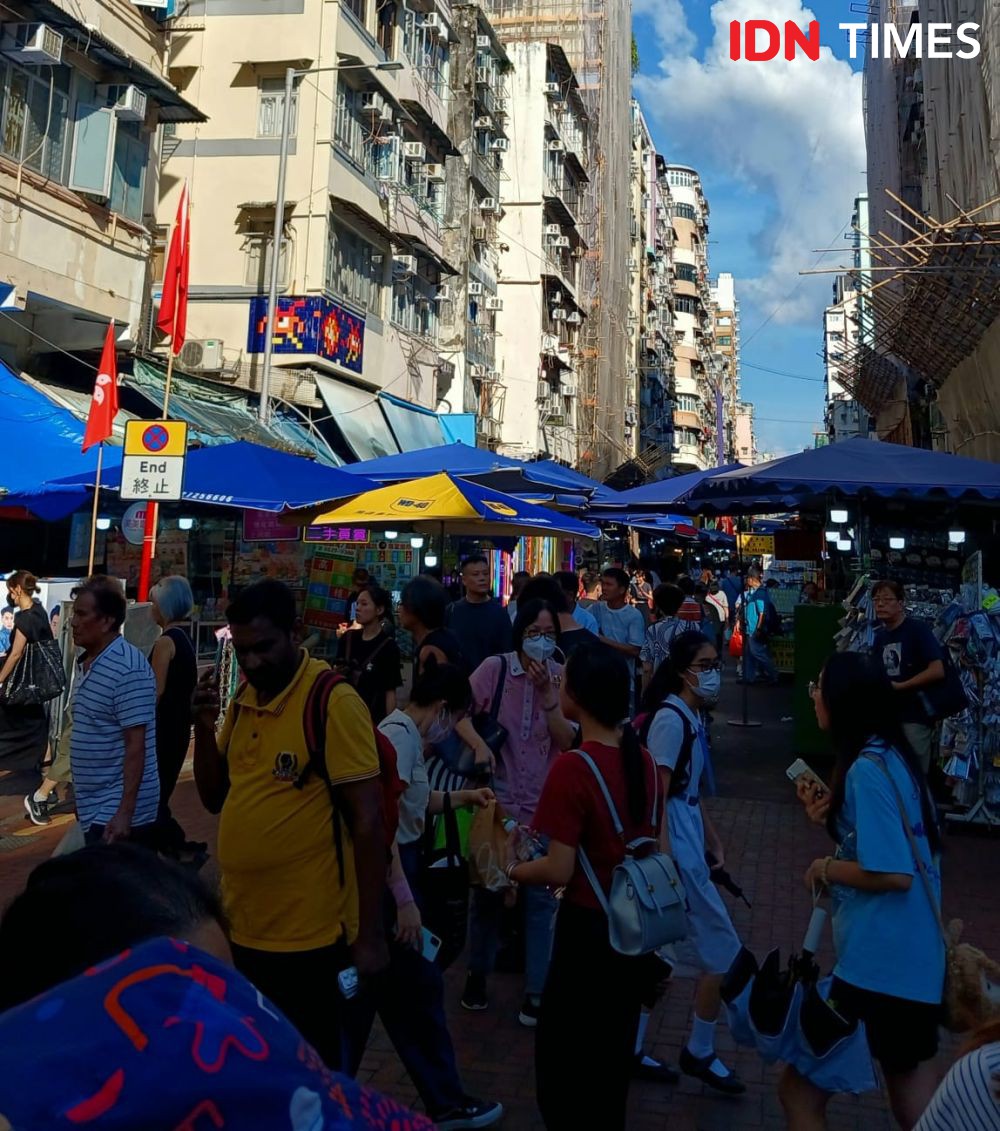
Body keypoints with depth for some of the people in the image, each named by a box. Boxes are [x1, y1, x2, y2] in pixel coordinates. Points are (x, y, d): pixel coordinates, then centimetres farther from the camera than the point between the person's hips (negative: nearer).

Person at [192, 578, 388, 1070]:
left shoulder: (334, 702, -17)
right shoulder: (243, 698, 4)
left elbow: (367, 819, -17)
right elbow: (215, 798, 11)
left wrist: (370, 933, -16)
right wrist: (204, 726, -6)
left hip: (308, 933, -7)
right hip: (243, 925, 7)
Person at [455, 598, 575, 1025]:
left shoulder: (563, 678, -3)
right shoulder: (494, 668, -8)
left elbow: (568, 741, -9)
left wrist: (547, 694, -20)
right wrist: (479, 745, -20)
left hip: (544, 806, 1)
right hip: (496, 798, -1)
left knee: (541, 897, 5)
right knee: (488, 889, 13)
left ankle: (535, 992, 20)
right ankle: (477, 973, 35)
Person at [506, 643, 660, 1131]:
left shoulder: (571, 768, -23)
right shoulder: (642, 759, -2)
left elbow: (559, 871, -22)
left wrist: (513, 869, -3)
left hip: (589, 927, -7)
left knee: (563, 1052, 13)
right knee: (614, 1050, 23)